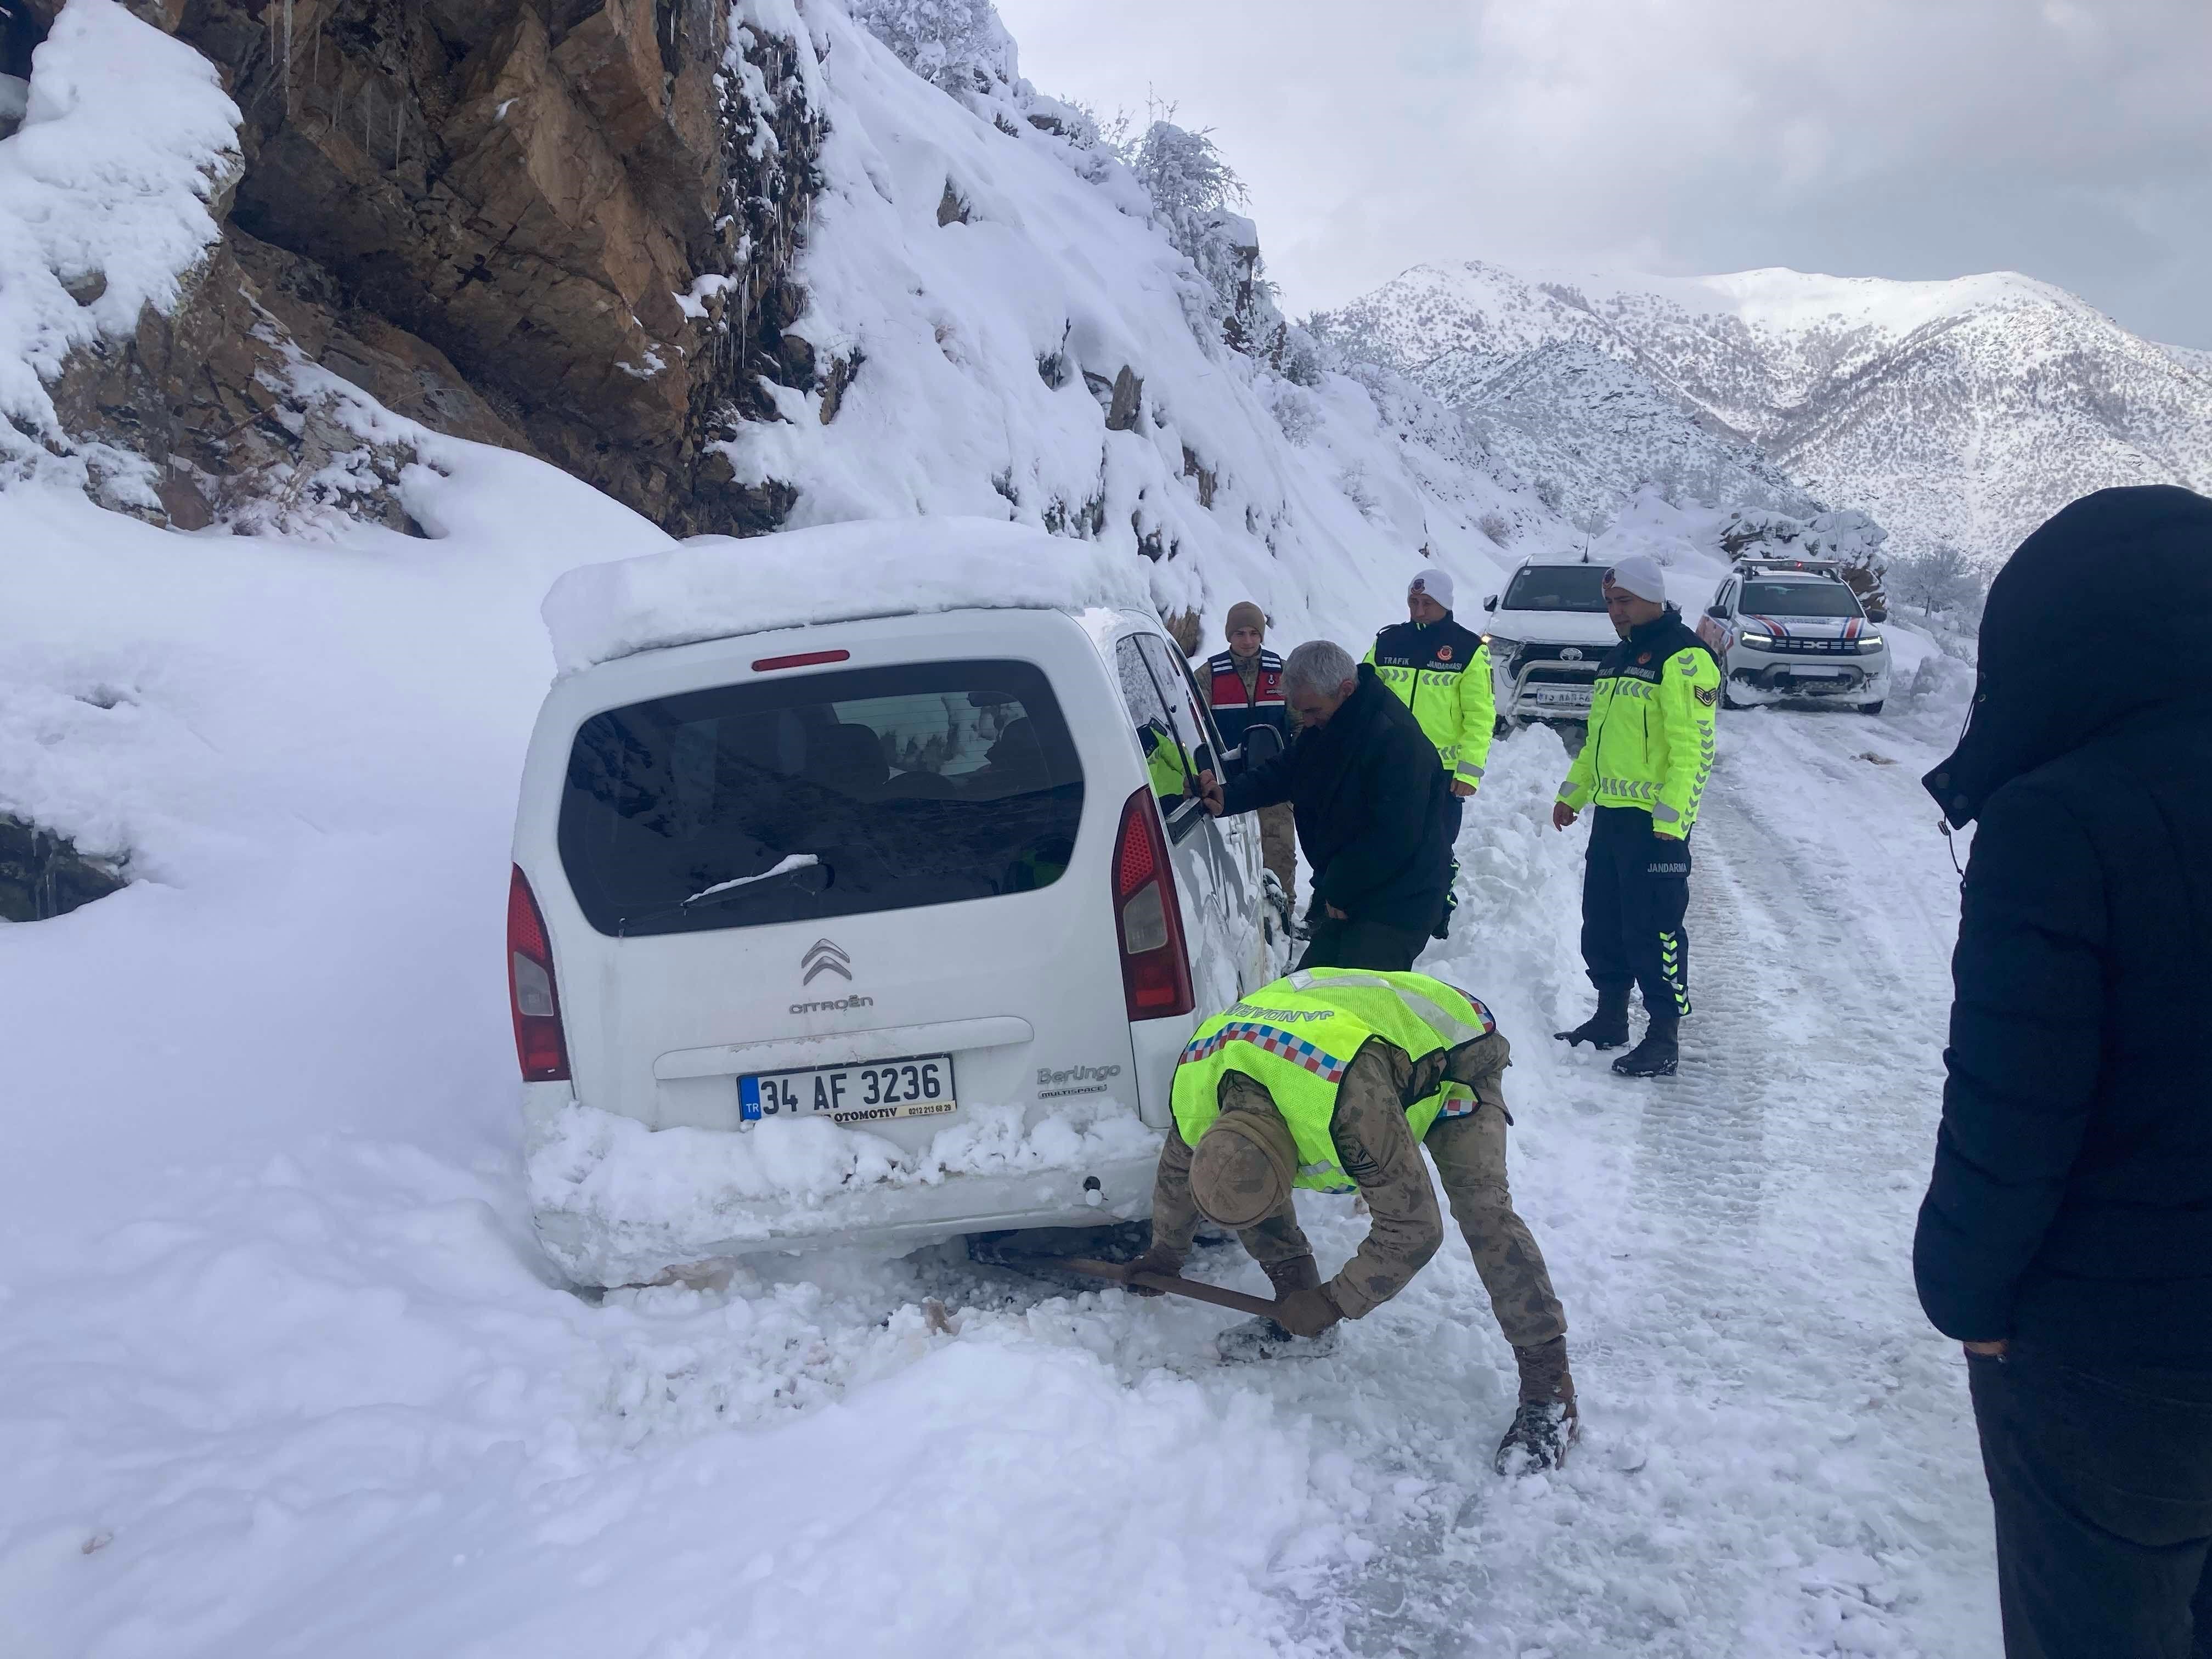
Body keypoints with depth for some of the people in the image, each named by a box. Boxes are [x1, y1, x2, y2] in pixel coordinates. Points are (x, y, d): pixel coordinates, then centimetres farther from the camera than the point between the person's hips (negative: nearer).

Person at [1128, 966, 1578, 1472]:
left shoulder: (1350, 1101, -47)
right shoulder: (1195, 1088, -25)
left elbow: (1413, 1228, -35)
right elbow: (1176, 1174, 0)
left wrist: (1332, 1305, -22)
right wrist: (1163, 1257, 16)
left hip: (1449, 1053, -6)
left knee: (1482, 1211, -26)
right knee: (1237, 1183, -6)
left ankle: (1548, 1386, -16)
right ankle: (1301, 1319, 8)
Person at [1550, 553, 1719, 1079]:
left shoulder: (1683, 658, -12)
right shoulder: (1617, 658, 18)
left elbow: (1694, 748, -19)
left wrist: (1671, 815, -24)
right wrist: (1573, 793, 22)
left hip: (1655, 823, -9)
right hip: (1610, 815, 9)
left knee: (1655, 928, -5)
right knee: (1602, 922, 15)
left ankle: (1665, 1038, 2)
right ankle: (1610, 1018, 28)